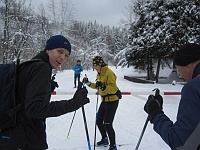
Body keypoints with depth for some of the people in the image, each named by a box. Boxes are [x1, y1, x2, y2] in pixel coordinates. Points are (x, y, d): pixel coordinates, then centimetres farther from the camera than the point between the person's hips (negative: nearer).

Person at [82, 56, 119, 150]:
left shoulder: (109, 73, -20)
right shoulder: (99, 74, 8)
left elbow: (114, 88, -26)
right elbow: (98, 86, 19)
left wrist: (103, 87, -41)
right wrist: (89, 83, 8)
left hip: (112, 101, -9)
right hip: (104, 101, 9)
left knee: (107, 124, -9)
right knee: (99, 121, 15)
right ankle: (104, 139, 37)